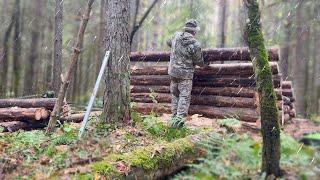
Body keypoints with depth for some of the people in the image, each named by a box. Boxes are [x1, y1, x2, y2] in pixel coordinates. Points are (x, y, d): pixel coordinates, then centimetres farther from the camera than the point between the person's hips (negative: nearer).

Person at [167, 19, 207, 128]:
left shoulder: (176, 36, -1)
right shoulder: (195, 44, -16)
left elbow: (168, 42, 22)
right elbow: (198, 62, -7)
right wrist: (205, 64, 14)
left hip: (173, 71, 6)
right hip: (185, 74, -6)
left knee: (175, 94, 16)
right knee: (184, 96, 0)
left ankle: (174, 117, 22)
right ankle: (179, 119, -5)